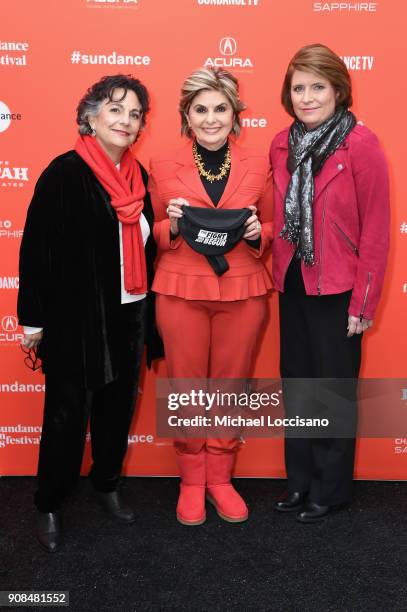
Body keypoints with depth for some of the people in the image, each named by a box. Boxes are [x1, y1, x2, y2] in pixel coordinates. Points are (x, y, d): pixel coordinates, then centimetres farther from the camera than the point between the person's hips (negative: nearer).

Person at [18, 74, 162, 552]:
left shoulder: (136, 175, 7)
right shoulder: (65, 173, -12)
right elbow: (36, 248, -11)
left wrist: (152, 300, 12)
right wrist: (34, 320, -10)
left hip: (128, 317, 6)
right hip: (76, 320, -6)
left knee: (118, 408, 16)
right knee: (67, 414, 6)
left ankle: (106, 484, 38)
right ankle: (49, 505, 26)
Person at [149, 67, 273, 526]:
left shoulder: (257, 166, 5)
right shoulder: (163, 168, 1)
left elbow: (270, 231, 13)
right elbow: (153, 238, 7)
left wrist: (257, 233, -9)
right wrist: (172, 225, -13)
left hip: (242, 293, 1)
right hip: (181, 293, -1)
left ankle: (220, 477, 29)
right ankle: (192, 480, 27)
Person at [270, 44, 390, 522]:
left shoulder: (361, 144, -12)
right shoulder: (281, 144, 5)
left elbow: (375, 229, -11)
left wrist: (363, 302, -12)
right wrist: (278, 277, 6)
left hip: (337, 288, -5)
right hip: (292, 285, 6)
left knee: (334, 389, 8)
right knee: (296, 384, 15)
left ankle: (330, 488, 27)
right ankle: (300, 479, 32)